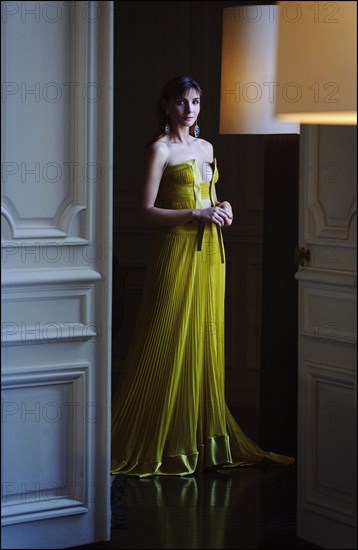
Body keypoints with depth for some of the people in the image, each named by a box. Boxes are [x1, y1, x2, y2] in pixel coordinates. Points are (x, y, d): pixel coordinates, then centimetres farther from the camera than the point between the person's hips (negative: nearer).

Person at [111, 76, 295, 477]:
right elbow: (147, 211, -11)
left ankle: (204, 436, 14)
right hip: (177, 250, -7)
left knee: (206, 343, 8)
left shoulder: (206, 147, 16)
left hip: (209, 251, 7)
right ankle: (157, 443, 3)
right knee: (169, 346, -5)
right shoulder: (160, 149, -5)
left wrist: (221, 209, 5)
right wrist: (197, 213, -17)